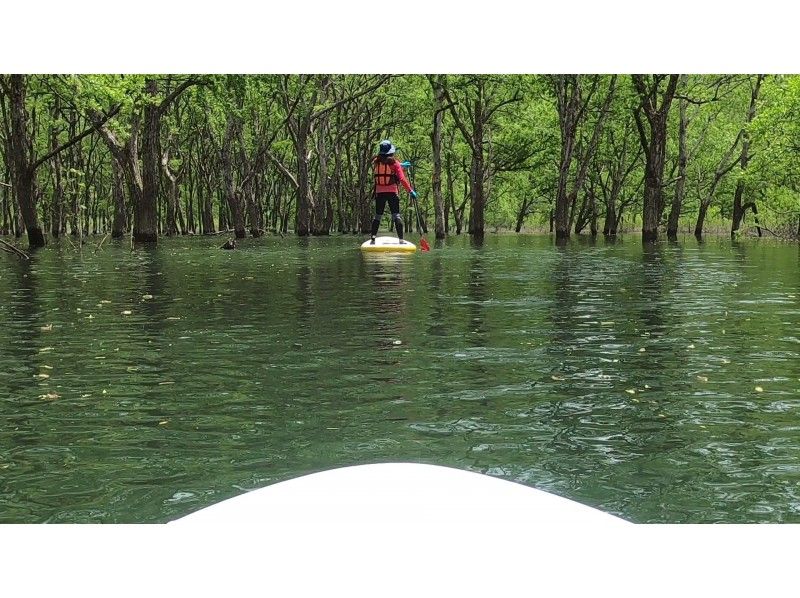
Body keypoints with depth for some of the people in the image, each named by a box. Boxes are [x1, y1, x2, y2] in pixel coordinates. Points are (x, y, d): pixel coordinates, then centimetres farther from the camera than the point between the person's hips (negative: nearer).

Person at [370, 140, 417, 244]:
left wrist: (400, 165, 29)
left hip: (379, 193, 3)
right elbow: (402, 179, -13)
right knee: (396, 216, -2)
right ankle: (401, 239, -7)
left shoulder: (376, 162, 4)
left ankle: (372, 238, 6)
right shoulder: (394, 163, -7)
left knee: (377, 216, 10)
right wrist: (410, 191, -10)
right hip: (392, 192, -3)